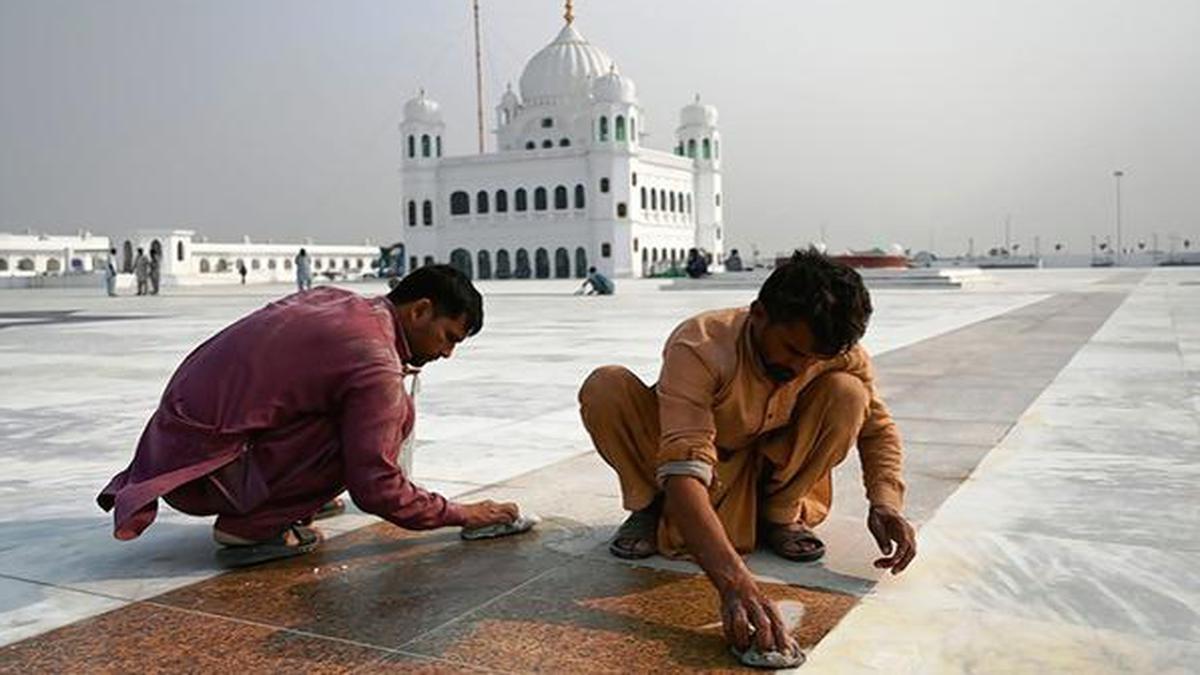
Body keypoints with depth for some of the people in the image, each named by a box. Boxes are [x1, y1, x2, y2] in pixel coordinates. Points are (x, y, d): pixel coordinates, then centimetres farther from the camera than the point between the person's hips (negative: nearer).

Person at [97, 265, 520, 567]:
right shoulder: (376, 365, -18)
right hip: (203, 464, -9)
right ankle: (251, 526, -10)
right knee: (385, 421, -17)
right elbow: (376, 489, -18)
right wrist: (462, 515, -5)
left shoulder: (333, 297, 5)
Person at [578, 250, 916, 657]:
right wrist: (733, 581, -58)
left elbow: (878, 427, -5)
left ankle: (779, 515, -6)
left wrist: (885, 501, -26)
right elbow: (684, 470, -46)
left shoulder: (840, 353, -22)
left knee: (847, 394, -25)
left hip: (771, 467, 3)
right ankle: (650, 509, -5)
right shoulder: (699, 347, -36)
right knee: (605, 387, -31)